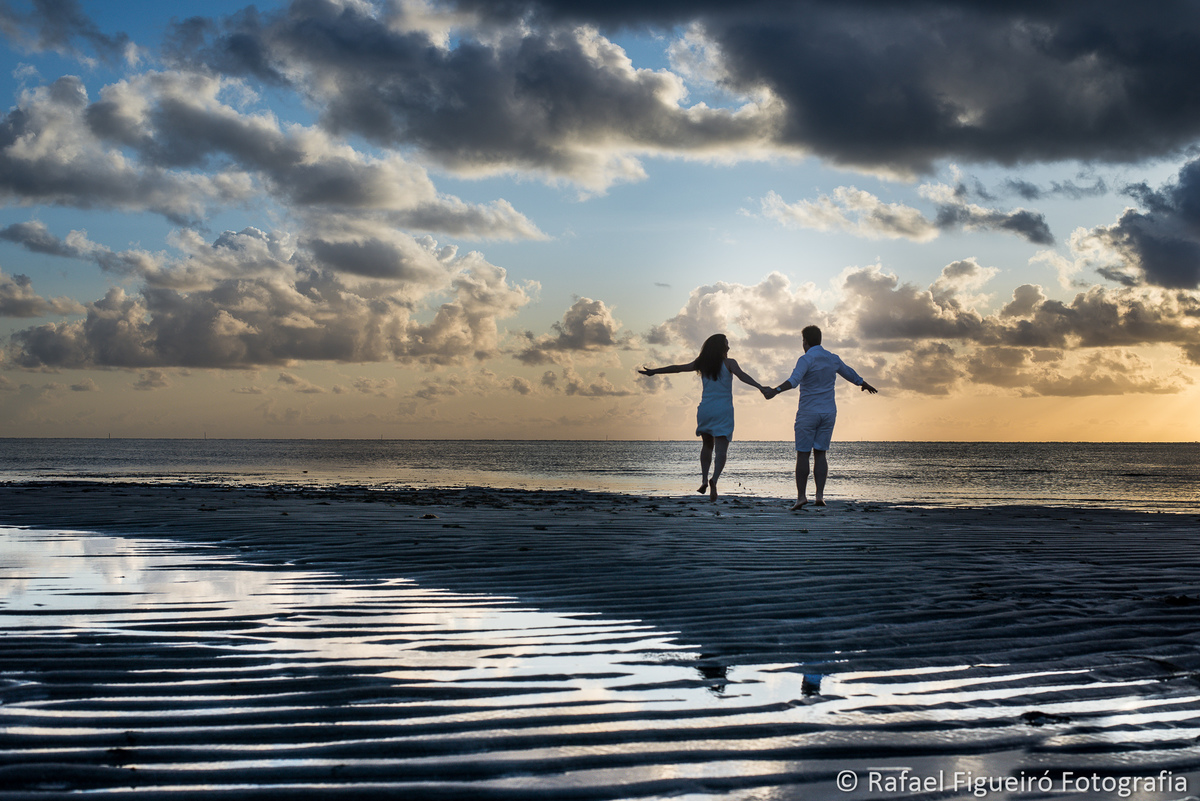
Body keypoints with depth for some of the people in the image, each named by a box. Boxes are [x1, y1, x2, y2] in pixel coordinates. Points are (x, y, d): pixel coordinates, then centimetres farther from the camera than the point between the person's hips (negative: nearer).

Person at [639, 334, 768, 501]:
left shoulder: (702, 363, 8)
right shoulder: (728, 363, -2)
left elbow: (677, 368, 11)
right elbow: (742, 376, -19)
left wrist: (653, 371, 20)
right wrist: (760, 387, -29)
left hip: (705, 410, 3)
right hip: (723, 412, -3)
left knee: (707, 445, 21)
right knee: (721, 450, -5)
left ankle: (704, 479, 6)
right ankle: (714, 479, -29)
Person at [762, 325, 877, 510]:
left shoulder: (806, 359, -10)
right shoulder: (833, 359, 10)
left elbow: (794, 380, -28)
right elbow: (851, 375, 26)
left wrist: (775, 391, -39)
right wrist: (865, 385, 45)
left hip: (808, 412, -5)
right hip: (828, 412, 5)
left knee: (803, 455, -1)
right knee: (820, 454, 7)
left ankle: (801, 496, -4)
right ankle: (820, 494, -3)